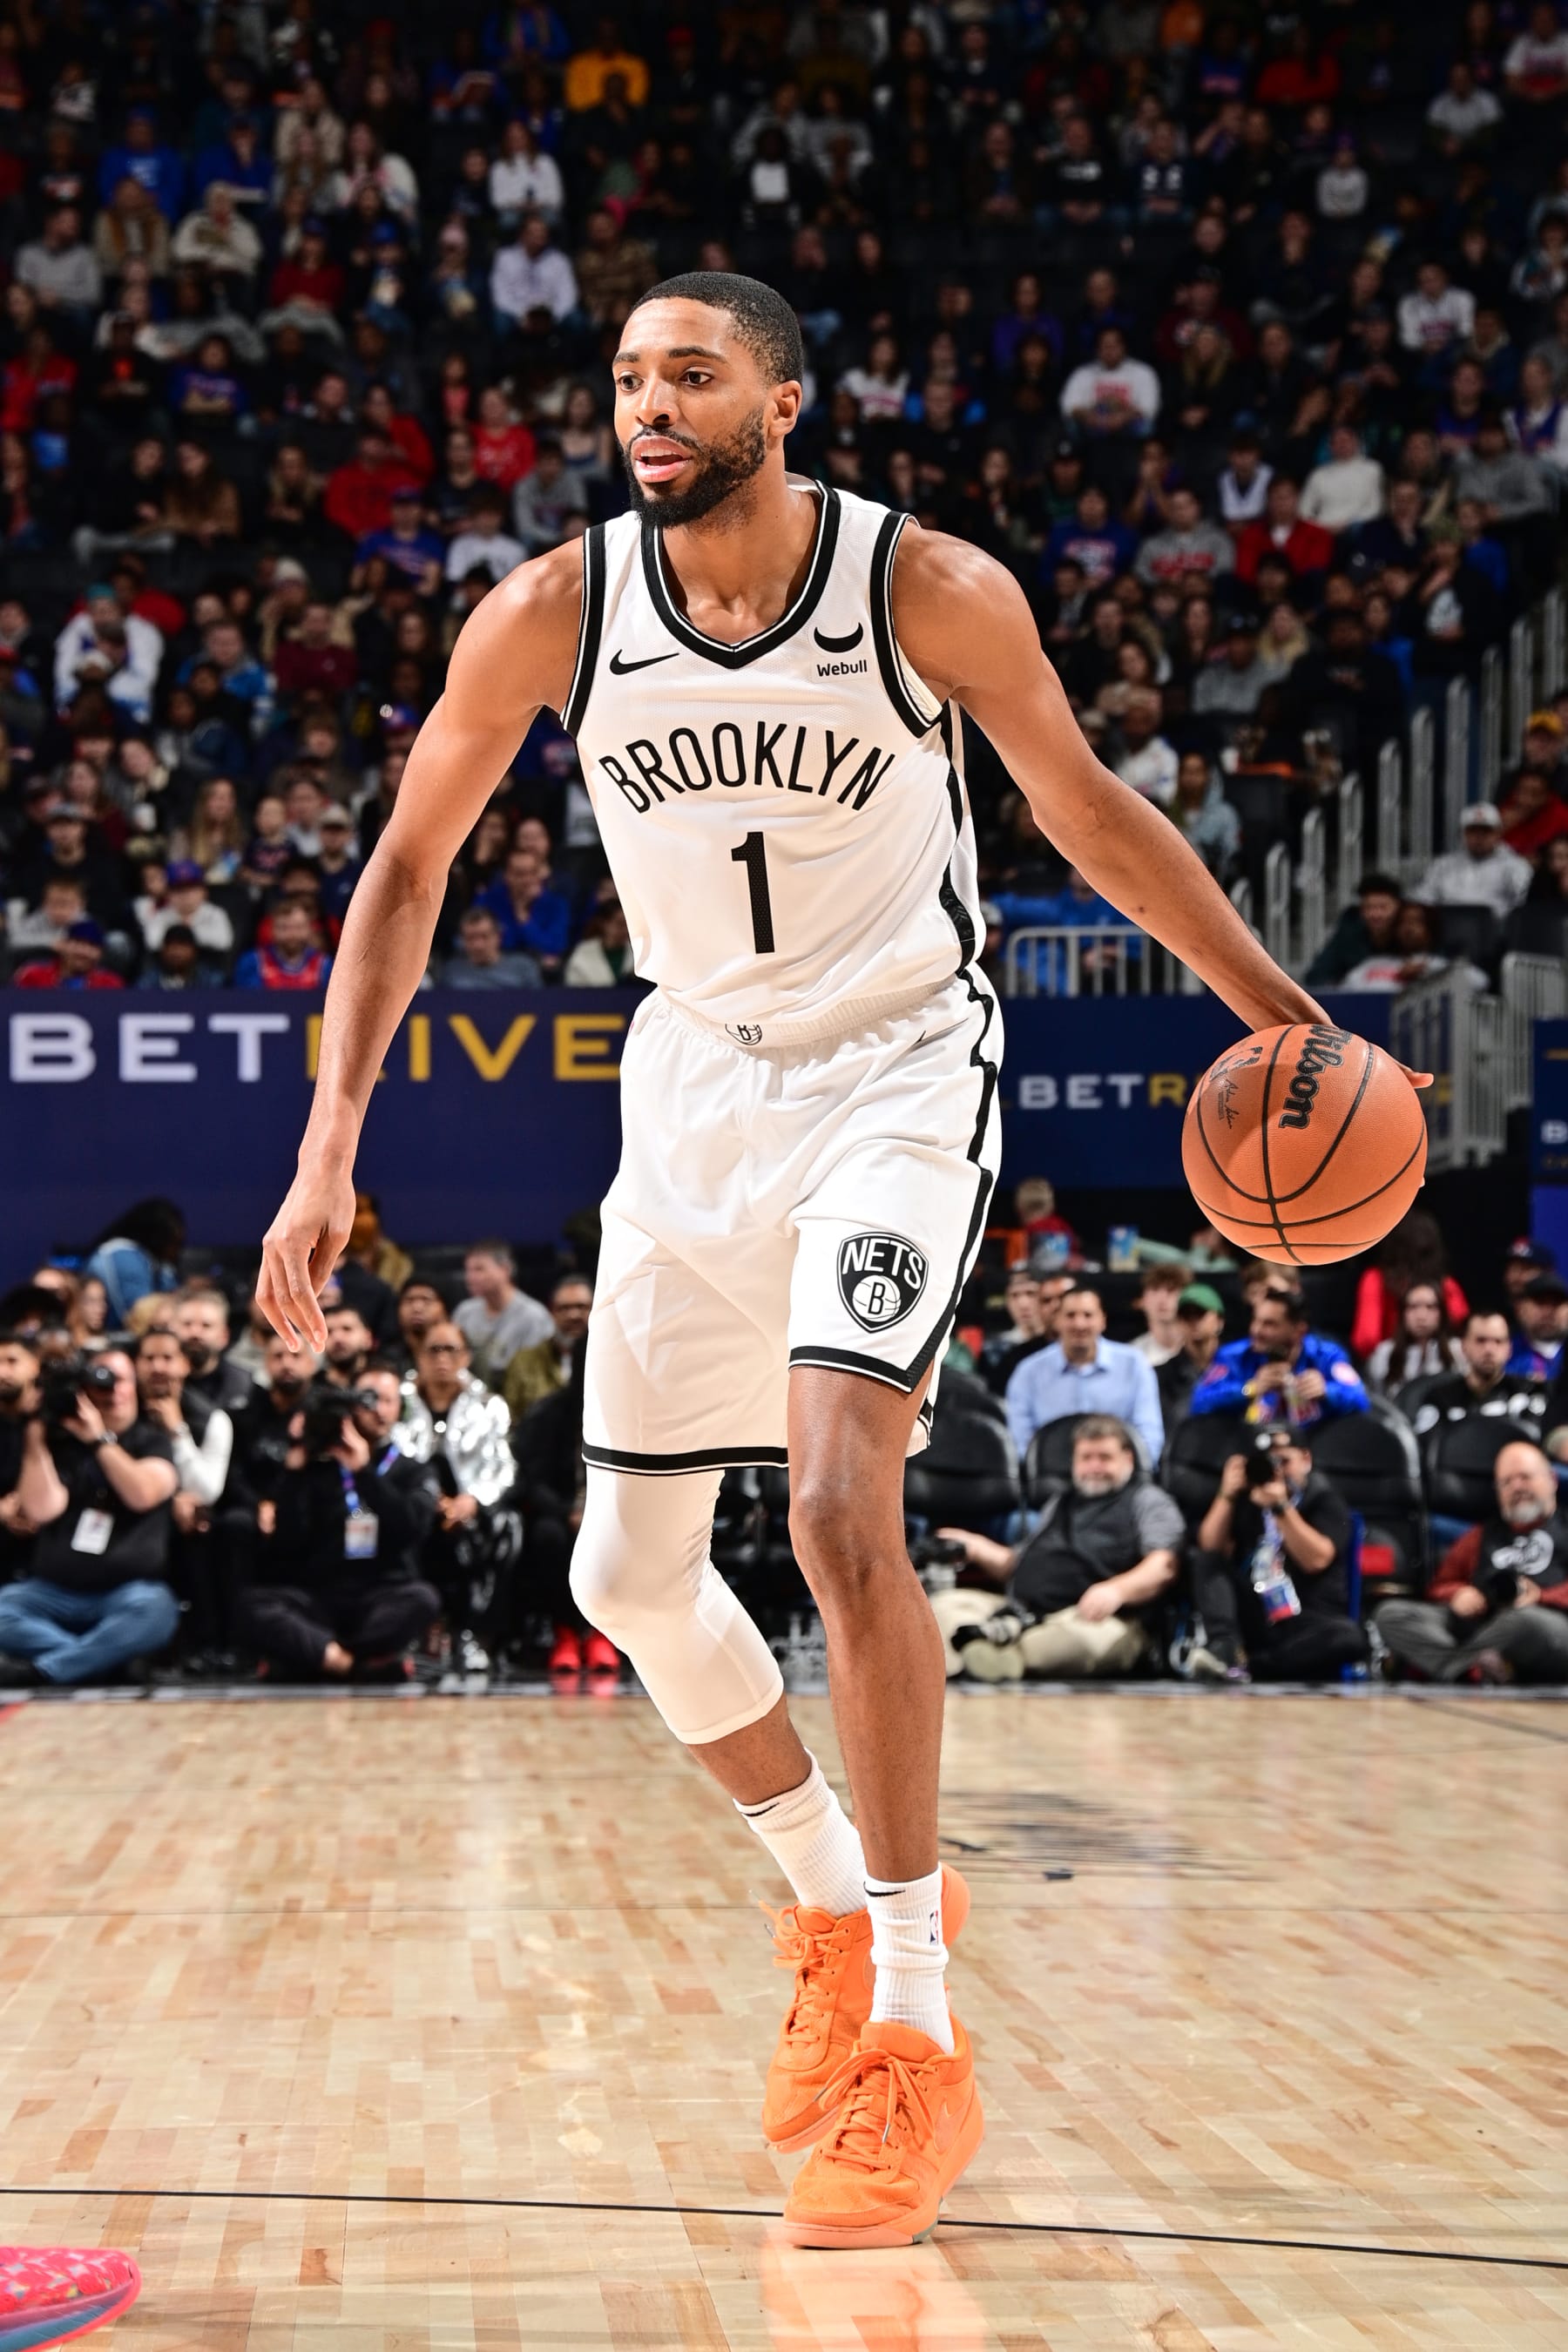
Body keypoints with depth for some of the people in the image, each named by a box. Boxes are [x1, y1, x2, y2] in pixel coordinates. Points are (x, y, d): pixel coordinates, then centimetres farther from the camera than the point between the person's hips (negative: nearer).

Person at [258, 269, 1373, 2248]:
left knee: (840, 1507, -23)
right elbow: (408, 867, 0)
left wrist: (1283, 1020, 0)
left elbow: (1086, 808, -1)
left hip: (896, 1068, -4)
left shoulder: (935, 592, -17)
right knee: (630, 1573, 8)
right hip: (696, 1080, 4)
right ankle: (844, 1901, 33)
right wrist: (330, 1149, -7)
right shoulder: (550, 615, -11)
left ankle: (918, 2043, -10)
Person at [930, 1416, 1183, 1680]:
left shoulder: (1147, 1500, 15)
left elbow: (1163, 1567, -3)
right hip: (1025, 1613, 5)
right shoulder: (1060, 1504, 35)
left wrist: (1117, 1589, -22)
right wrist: (981, 1551, 15)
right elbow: (1017, 1565, 36)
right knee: (944, 1604, -17)